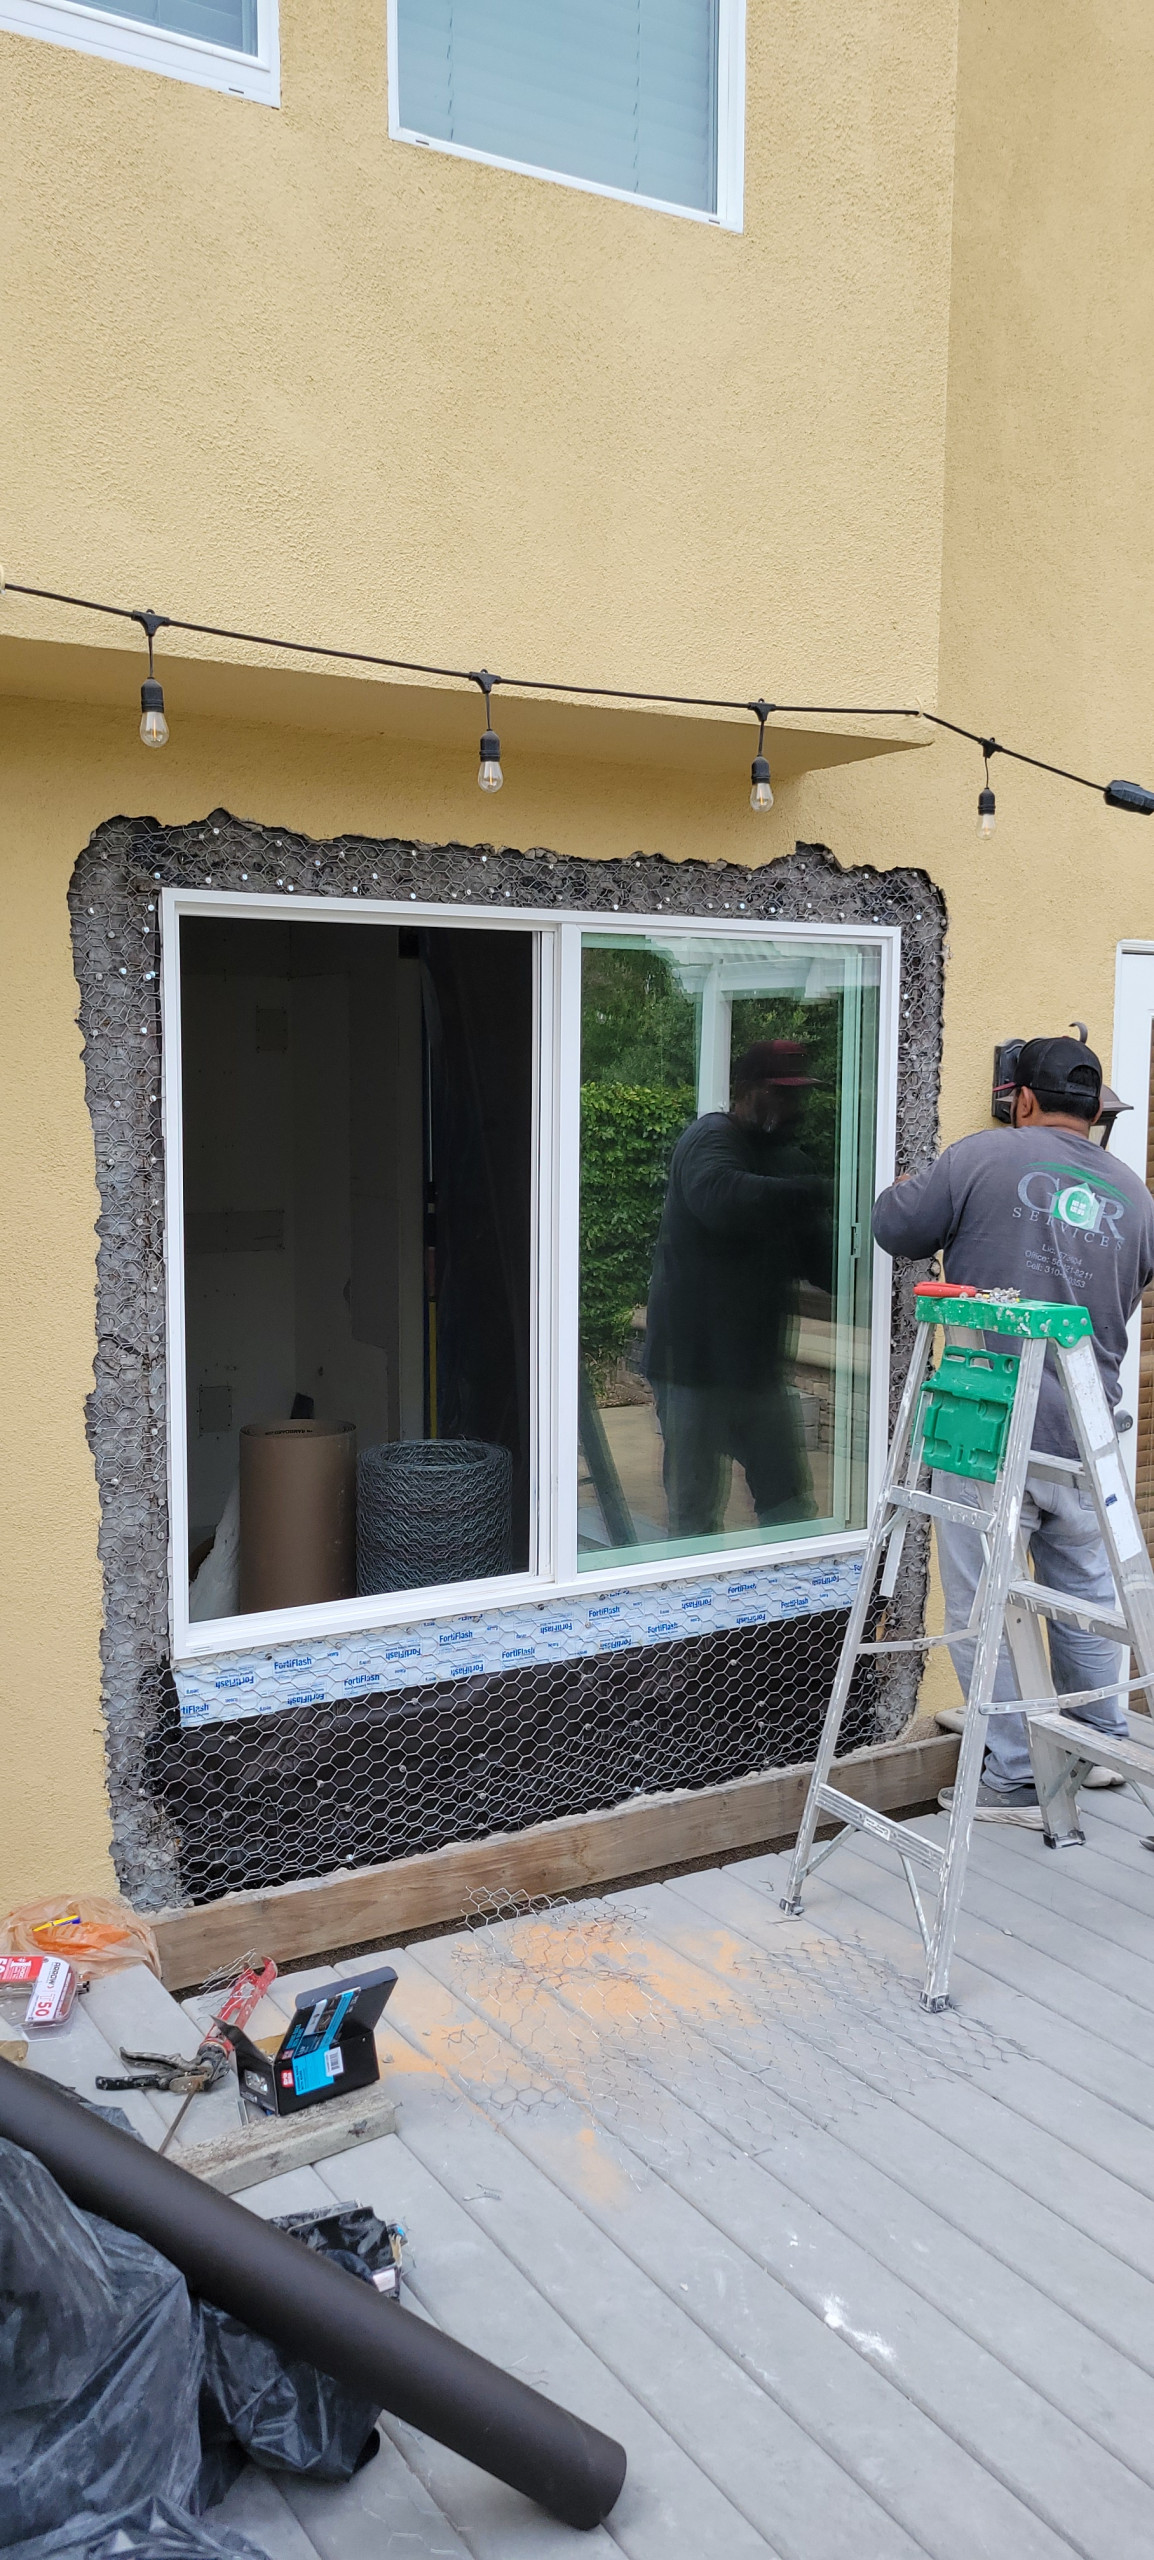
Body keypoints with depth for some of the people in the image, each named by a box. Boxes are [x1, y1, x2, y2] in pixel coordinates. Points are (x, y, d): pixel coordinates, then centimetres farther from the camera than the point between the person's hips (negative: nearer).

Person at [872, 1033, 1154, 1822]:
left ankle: (1014, 1781, 12)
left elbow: (896, 1228, -1)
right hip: (1086, 1440, 5)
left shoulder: (984, 1156, -6)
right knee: (1089, 1594, 23)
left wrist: (904, 1188, 20)